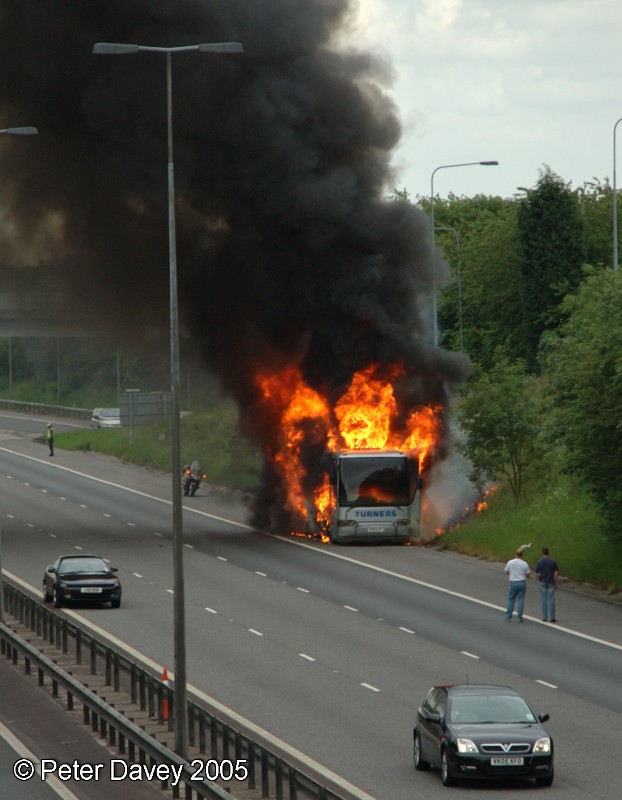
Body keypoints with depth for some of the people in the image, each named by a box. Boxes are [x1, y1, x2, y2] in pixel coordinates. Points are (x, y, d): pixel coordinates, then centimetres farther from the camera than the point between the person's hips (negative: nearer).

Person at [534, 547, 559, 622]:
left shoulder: (539, 562, -6)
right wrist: (557, 584, 1)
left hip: (543, 583, 0)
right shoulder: (553, 561, -6)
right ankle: (552, 618, 3)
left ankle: (544, 617, 8)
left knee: (544, 600, 7)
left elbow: (536, 574, -4)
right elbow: (556, 574, -7)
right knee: (551, 600, 3)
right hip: (551, 583, 0)